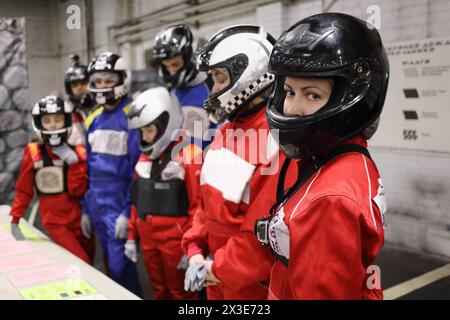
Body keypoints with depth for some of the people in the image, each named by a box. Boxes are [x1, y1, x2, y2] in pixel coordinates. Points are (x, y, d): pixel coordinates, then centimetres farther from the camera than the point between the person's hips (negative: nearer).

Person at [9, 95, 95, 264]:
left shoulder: (78, 153, -3)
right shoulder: (32, 152, -8)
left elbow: (79, 191, -9)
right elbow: (23, 190, 1)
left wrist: (73, 163, -19)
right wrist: (15, 219, 1)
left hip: (79, 219, 3)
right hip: (54, 221, -3)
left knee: (87, 265, 17)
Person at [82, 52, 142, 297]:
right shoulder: (93, 120, 10)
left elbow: (139, 168, -15)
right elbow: (89, 168, 14)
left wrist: (129, 211, -17)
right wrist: (86, 209, 14)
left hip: (120, 203, -7)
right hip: (97, 204, 7)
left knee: (120, 268, -3)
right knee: (111, 265, 18)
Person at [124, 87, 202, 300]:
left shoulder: (189, 156, -15)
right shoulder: (145, 157, 10)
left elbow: (199, 205, -17)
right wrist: (132, 237, 16)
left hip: (176, 241, -7)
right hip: (148, 240, 7)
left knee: (181, 294, 10)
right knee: (160, 293, 21)